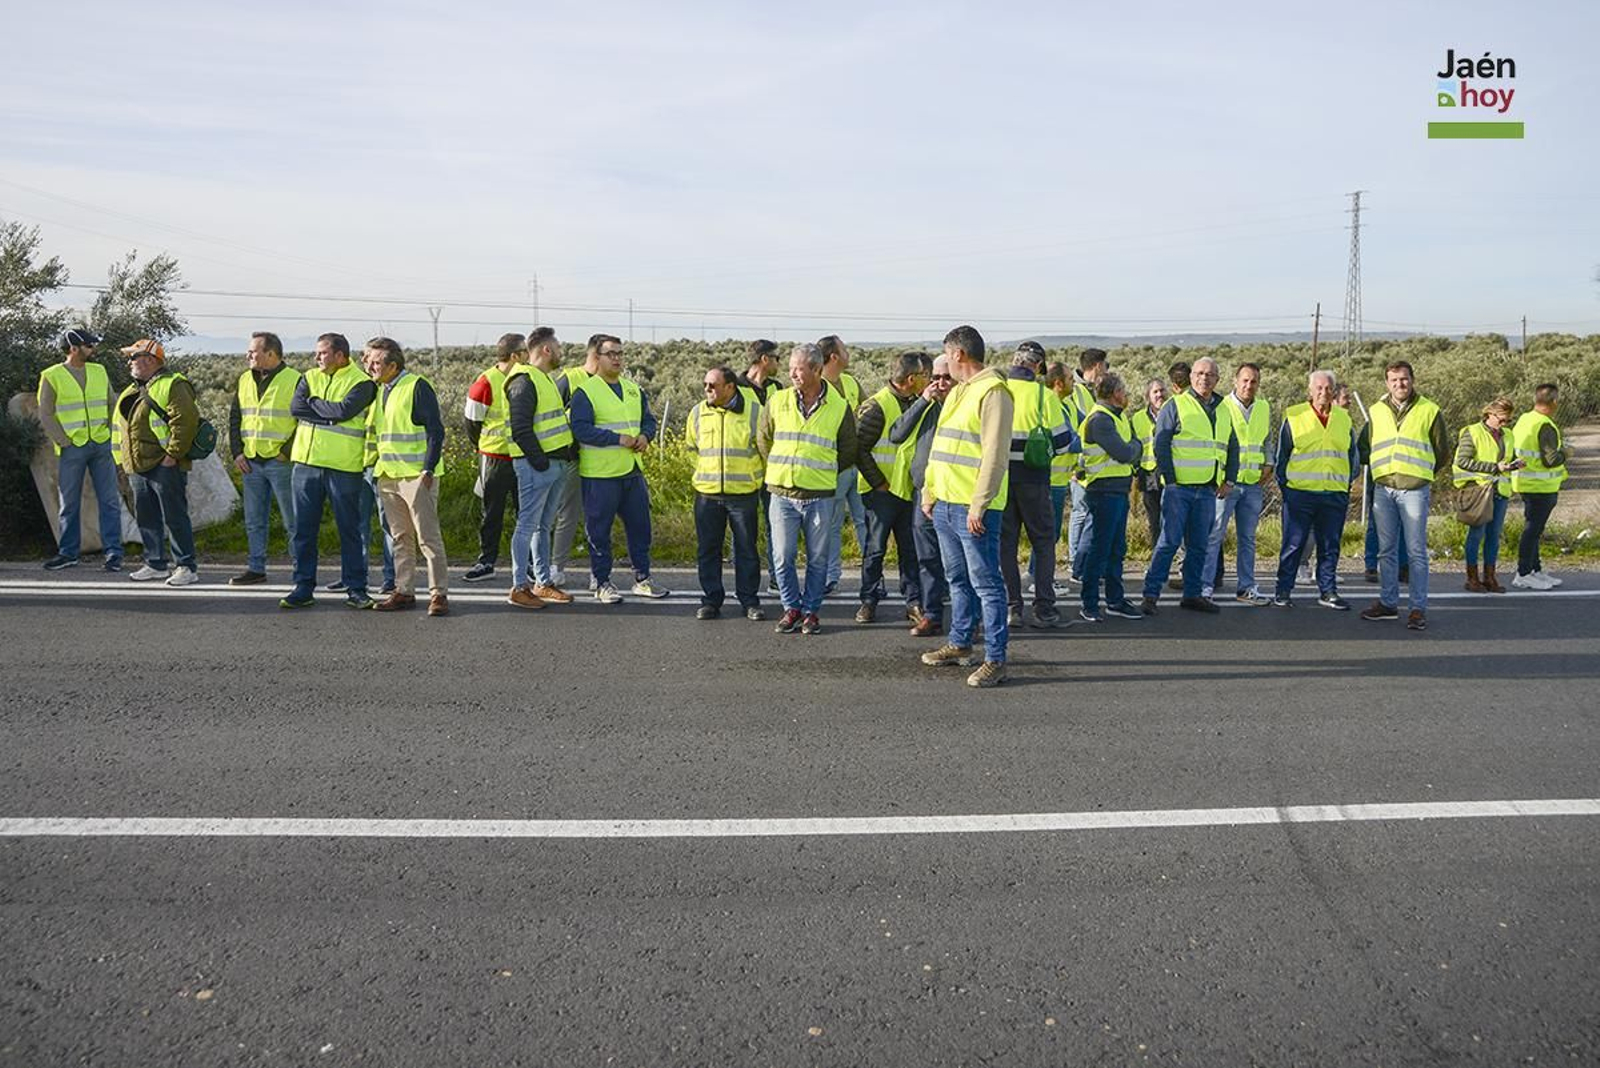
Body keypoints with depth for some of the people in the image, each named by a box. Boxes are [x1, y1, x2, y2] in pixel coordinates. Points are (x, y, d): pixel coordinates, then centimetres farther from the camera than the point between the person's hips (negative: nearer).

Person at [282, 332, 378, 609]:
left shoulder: (361, 383, -3)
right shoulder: (309, 378, 13)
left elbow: (344, 410, -19)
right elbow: (295, 407, -3)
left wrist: (313, 403, -4)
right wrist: (330, 415, -12)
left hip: (344, 467, -5)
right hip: (307, 463, 5)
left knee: (350, 529, 3)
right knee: (303, 529, 7)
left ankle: (355, 589, 12)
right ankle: (303, 588, 15)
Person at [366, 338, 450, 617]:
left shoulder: (417, 387, -10)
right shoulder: (380, 390, 14)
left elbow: (436, 430, -13)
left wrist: (429, 469, -18)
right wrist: (377, 467, 16)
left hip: (416, 475, -8)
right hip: (388, 476, 8)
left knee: (428, 536, -7)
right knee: (400, 538, 12)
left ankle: (439, 593, -2)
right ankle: (404, 591, 19)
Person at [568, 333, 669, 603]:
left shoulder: (634, 389, 15)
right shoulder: (585, 391, -7)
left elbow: (649, 419, 20)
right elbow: (580, 428, -17)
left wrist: (645, 436, -4)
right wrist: (618, 439, -20)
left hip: (633, 471, 6)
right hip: (599, 473, -6)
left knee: (640, 525, 11)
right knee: (599, 530, 2)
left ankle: (642, 578, 23)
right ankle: (602, 583, 13)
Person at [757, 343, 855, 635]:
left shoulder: (839, 407, -1)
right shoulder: (779, 401, 3)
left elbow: (848, 451, 10)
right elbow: (763, 437, 18)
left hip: (820, 496, -1)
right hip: (782, 494, 1)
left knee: (818, 559, 6)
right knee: (783, 556, 3)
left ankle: (811, 610, 20)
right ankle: (792, 608, 20)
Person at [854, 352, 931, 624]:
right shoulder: (876, 406, -13)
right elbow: (859, 450, -14)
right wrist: (879, 483, -12)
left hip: (908, 489, 6)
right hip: (881, 490, -6)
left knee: (911, 548, 7)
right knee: (875, 547, 3)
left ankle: (913, 602, 13)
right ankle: (869, 600, 15)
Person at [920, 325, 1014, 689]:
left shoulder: (993, 392, -11)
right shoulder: (956, 393, 18)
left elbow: (995, 455, -18)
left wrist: (979, 505, -21)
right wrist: (929, 492, 19)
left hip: (973, 508, -9)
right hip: (945, 504, 9)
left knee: (986, 583, -4)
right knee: (958, 580, 18)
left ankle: (995, 660, 0)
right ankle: (960, 644, 29)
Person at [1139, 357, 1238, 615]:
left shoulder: (1223, 411, 16)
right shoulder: (1176, 406, -2)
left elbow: (1233, 448, 23)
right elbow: (1160, 445, -7)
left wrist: (1229, 480, 12)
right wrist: (1169, 480, -11)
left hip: (1208, 490, 6)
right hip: (1179, 487, -6)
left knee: (1199, 545, 9)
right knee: (1169, 542, -8)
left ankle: (1192, 595, 17)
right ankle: (1150, 595, -4)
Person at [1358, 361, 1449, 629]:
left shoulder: (1429, 410, 3)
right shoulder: (1376, 411, 11)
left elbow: (1443, 453, 11)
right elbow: (1363, 448, 22)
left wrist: (1421, 474, 14)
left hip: (1415, 490, -3)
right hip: (1383, 489, 3)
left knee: (1416, 551, -3)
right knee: (1386, 550, 8)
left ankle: (1418, 608, 1)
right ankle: (1388, 603, 17)